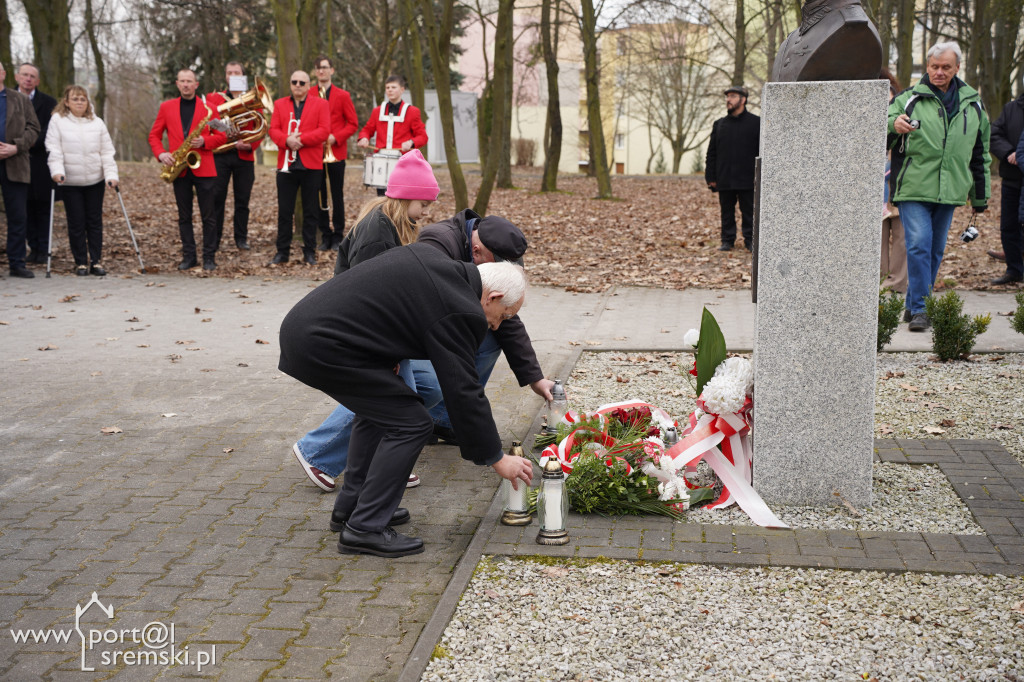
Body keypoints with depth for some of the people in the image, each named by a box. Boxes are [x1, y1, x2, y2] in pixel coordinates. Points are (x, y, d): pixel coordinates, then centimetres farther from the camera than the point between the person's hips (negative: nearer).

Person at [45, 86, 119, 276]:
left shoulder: (97, 122, 8)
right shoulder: (58, 120, 1)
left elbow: (107, 151, 5)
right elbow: (54, 149, -4)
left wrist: (111, 174, -6)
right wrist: (57, 171, -18)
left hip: (95, 181, 2)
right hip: (70, 182, -2)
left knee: (95, 221, 5)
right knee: (76, 223, 1)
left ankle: (96, 261, 11)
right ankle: (80, 262, 10)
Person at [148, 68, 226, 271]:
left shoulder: (208, 107, 5)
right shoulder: (166, 107, 11)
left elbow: (221, 136, 5)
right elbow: (154, 135, 11)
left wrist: (204, 142, -14)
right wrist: (161, 154, -7)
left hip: (204, 168, -2)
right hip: (179, 169, 2)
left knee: (209, 216, -1)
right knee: (184, 216, 7)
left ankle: (209, 257, 5)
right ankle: (189, 256, 12)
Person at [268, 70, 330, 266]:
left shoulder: (320, 105, 5)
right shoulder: (280, 104, 12)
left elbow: (324, 130, -6)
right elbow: (273, 129, 3)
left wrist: (301, 139, -16)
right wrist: (287, 140, -16)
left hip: (311, 165, -2)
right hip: (286, 164, 2)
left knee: (311, 211, 4)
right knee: (284, 210, 3)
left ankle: (309, 251, 12)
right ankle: (282, 251, 10)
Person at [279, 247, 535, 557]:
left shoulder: (429, 256, 13)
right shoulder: (458, 311, -12)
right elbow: (463, 391, -8)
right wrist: (497, 459, 2)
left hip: (302, 325, 10)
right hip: (323, 346, -10)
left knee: (379, 408, 25)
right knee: (410, 424, -3)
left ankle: (351, 505, 32)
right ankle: (365, 528, 4)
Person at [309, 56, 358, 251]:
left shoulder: (342, 96, 4)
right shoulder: (307, 95, 7)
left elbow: (353, 124, 3)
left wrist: (335, 137, -11)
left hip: (336, 152, -1)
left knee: (337, 196, 2)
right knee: (319, 195, 3)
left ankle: (338, 236, 10)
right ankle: (325, 235, 12)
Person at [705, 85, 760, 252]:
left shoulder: (756, 122, 2)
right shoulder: (719, 124, 11)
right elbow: (711, 153, 11)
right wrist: (710, 177, 4)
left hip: (747, 180, -3)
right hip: (724, 179, 3)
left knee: (749, 212, 2)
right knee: (727, 212, 7)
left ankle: (750, 240, 12)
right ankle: (727, 240, 16)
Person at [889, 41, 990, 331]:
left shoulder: (972, 104, 13)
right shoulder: (909, 99, 1)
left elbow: (980, 154, 20)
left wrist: (980, 195, 22)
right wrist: (893, 124, -26)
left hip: (949, 191, 4)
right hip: (913, 187, -4)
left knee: (936, 250, 9)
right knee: (918, 246, -14)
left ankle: (914, 304, 22)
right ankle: (918, 309, -10)